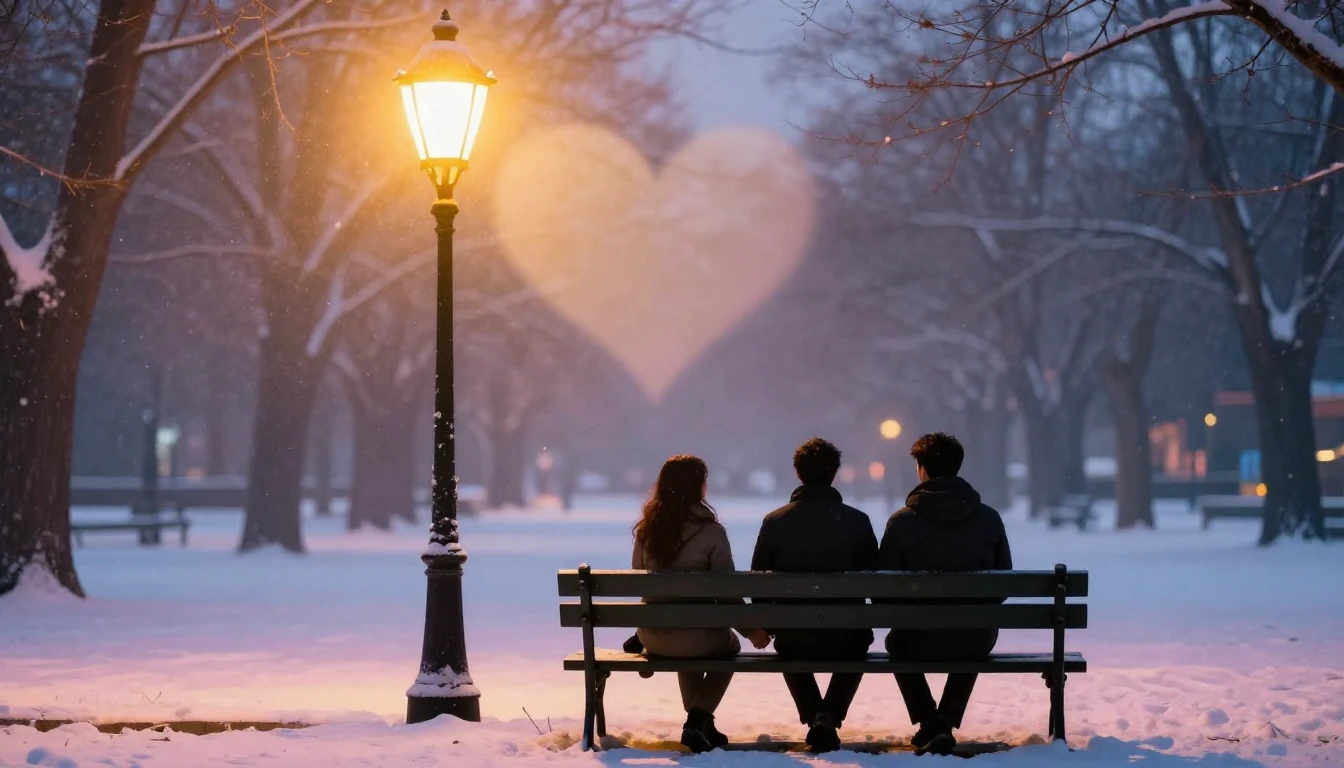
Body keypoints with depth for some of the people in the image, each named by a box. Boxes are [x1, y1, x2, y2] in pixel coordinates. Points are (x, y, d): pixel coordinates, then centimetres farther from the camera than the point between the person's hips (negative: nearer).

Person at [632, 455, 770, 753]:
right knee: (729, 645, 30)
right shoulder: (710, 531, -14)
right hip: (696, 636, -4)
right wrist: (750, 631, 4)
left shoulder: (646, 529, -1)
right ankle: (698, 721, 12)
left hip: (652, 637, 4)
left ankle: (701, 723, 40)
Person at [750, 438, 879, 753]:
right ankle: (830, 717, 16)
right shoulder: (857, 521, -7)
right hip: (844, 639, 0)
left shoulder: (775, 522, -6)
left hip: (793, 638, 1)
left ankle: (816, 719, 21)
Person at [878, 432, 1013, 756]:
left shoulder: (902, 521, -10)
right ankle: (946, 723, 26)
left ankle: (928, 724, 23)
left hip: (920, 640, -2)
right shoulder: (989, 518, -3)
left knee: (896, 642, 35)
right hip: (978, 641, 2)